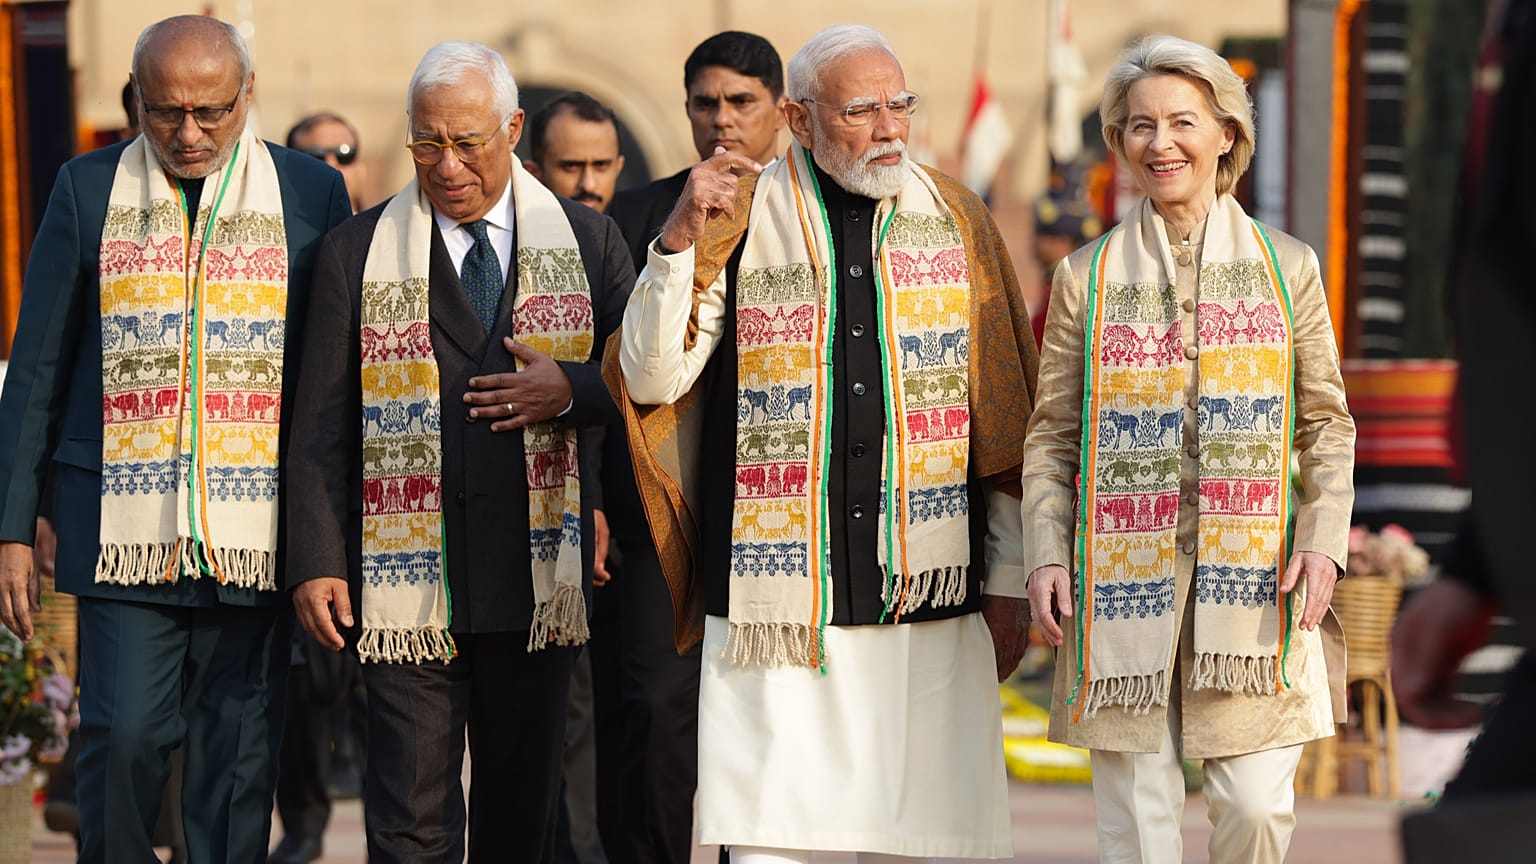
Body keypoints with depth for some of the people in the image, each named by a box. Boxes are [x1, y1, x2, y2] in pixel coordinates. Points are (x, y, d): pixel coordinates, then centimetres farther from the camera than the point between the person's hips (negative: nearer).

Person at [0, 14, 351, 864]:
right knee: (124, 733, -9)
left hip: (258, 528, 1)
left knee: (241, 753, 2)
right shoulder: (89, 189, 6)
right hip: (123, 520, 0)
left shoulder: (311, 193, 6)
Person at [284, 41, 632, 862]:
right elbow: (319, 425, 2)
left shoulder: (587, 242, 7)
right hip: (407, 581, -2)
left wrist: (572, 390, -10)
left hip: (538, 576, 2)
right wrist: (317, 562, -6)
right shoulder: (356, 253, 3)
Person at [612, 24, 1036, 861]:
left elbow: (1002, 420, 11)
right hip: (776, 596, -1)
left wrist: (1008, 581, 8)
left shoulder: (955, 220, 8)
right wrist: (679, 239, -15)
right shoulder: (739, 218, 3)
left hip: (929, 601, 2)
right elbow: (651, 381, -2)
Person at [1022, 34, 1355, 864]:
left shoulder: (1287, 268, 9)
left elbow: (1328, 424, 9)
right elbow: (1051, 433, 9)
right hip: (1126, 573, 0)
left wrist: (1323, 540, -5)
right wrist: (1046, 556, -3)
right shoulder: (1086, 276, 9)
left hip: (1253, 576, 0)